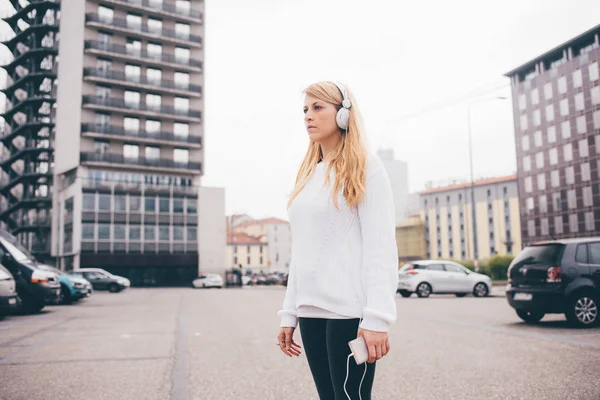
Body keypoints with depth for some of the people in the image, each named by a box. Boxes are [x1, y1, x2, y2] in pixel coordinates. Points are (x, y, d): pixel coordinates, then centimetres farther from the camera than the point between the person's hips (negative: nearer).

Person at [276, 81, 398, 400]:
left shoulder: (365, 167, -2)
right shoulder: (308, 174, 16)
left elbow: (381, 246, -10)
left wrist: (377, 316, -18)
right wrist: (289, 313, 12)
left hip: (349, 310, -6)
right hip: (311, 311, 6)